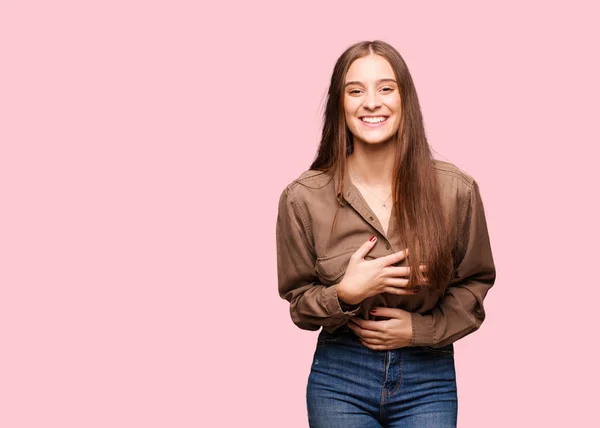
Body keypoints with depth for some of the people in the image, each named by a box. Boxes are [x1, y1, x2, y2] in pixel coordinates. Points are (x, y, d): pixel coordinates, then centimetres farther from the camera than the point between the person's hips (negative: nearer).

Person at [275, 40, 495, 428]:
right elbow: (298, 302, 0)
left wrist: (420, 329, -10)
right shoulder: (303, 198, -9)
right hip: (339, 380, 0)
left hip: (429, 381, 0)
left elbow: (475, 281, 4)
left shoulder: (456, 190, -9)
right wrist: (344, 294, -20)